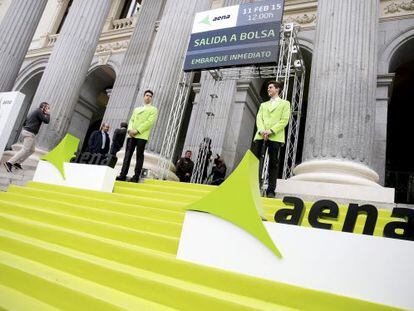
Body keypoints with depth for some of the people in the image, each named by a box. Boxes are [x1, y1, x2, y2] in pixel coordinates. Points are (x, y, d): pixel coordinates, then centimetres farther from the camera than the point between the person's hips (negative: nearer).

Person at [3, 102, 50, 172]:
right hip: (29, 133, -10)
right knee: (25, 150, -12)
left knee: (31, 150, 15)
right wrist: (48, 114, 3)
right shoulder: (39, 111, -6)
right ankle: (9, 163, -17)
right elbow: (46, 121, -11)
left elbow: (24, 123, 25)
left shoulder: (34, 111, 22)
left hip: (25, 131, 10)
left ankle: (17, 163, 14)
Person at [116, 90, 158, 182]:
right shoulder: (136, 109, 27)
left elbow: (149, 122, -5)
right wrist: (130, 129, -5)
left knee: (139, 156, -5)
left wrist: (137, 130, -13)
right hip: (131, 135, 5)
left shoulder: (153, 110, 10)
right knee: (127, 155, -2)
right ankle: (123, 175, -3)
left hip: (142, 136, -4)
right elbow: (131, 120, 17)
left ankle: (136, 177, -4)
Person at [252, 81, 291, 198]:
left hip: (275, 137, -4)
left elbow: (284, 120, 0)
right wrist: (262, 130, -9)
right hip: (261, 135, 4)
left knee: (273, 164, -4)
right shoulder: (263, 105, 27)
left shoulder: (285, 103, 14)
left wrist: (271, 130, -13)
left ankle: (271, 190, 0)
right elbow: (259, 118, 12)